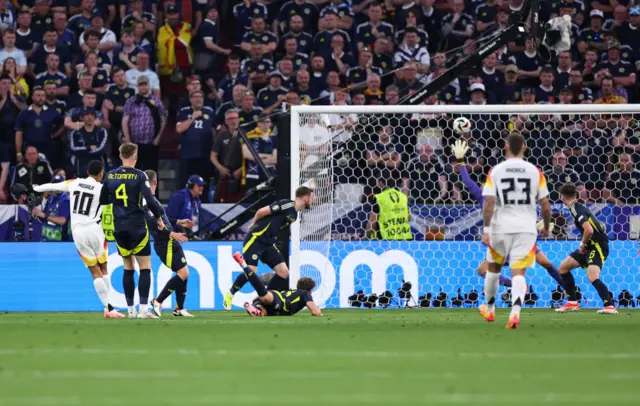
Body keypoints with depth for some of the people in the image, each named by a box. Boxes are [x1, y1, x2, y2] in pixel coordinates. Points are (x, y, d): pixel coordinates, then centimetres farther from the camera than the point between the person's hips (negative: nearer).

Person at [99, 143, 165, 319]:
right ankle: (143, 309, -10)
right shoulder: (139, 176, -10)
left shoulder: (110, 176, 4)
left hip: (119, 228, 4)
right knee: (145, 268, 1)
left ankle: (131, 310, 13)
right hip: (137, 228, -4)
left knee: (128, 268, 14)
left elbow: (103, 200, 15)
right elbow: (150, 200, -16)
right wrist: (159, 217, -1)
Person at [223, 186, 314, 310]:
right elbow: (261, 212, -16)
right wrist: (254, 224, 0)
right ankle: (230, 294, 8)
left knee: (284, 272, -1)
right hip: (255, 239, -9)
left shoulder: (294, 214, 11)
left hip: (268, 244, 9)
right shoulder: (287, 205, -18)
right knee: (250, 272, -15)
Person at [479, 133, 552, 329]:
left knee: (493, 268, 21)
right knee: (518, 273, -3)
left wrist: (486, 229, -9)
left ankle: (489, 309, 36)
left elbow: (489, 203, -10)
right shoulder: (535, 172, 0)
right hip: (526, 228, 0)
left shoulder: (496, 171, -2)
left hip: (501, 227, 0)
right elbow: (545, 205, 1)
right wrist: (546, 227, 16)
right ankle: (515, 312, -26)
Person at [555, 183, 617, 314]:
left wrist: (583, 244, -12)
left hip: (598, 246, -10)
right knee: (563, 267, 13)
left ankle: (610, 306, -32)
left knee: (592, 276, -28)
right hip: (590, 246, 10)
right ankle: (572, 303, 18)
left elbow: (589, 230, -30)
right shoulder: (577, 207, 12)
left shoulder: (576, 209, -17)